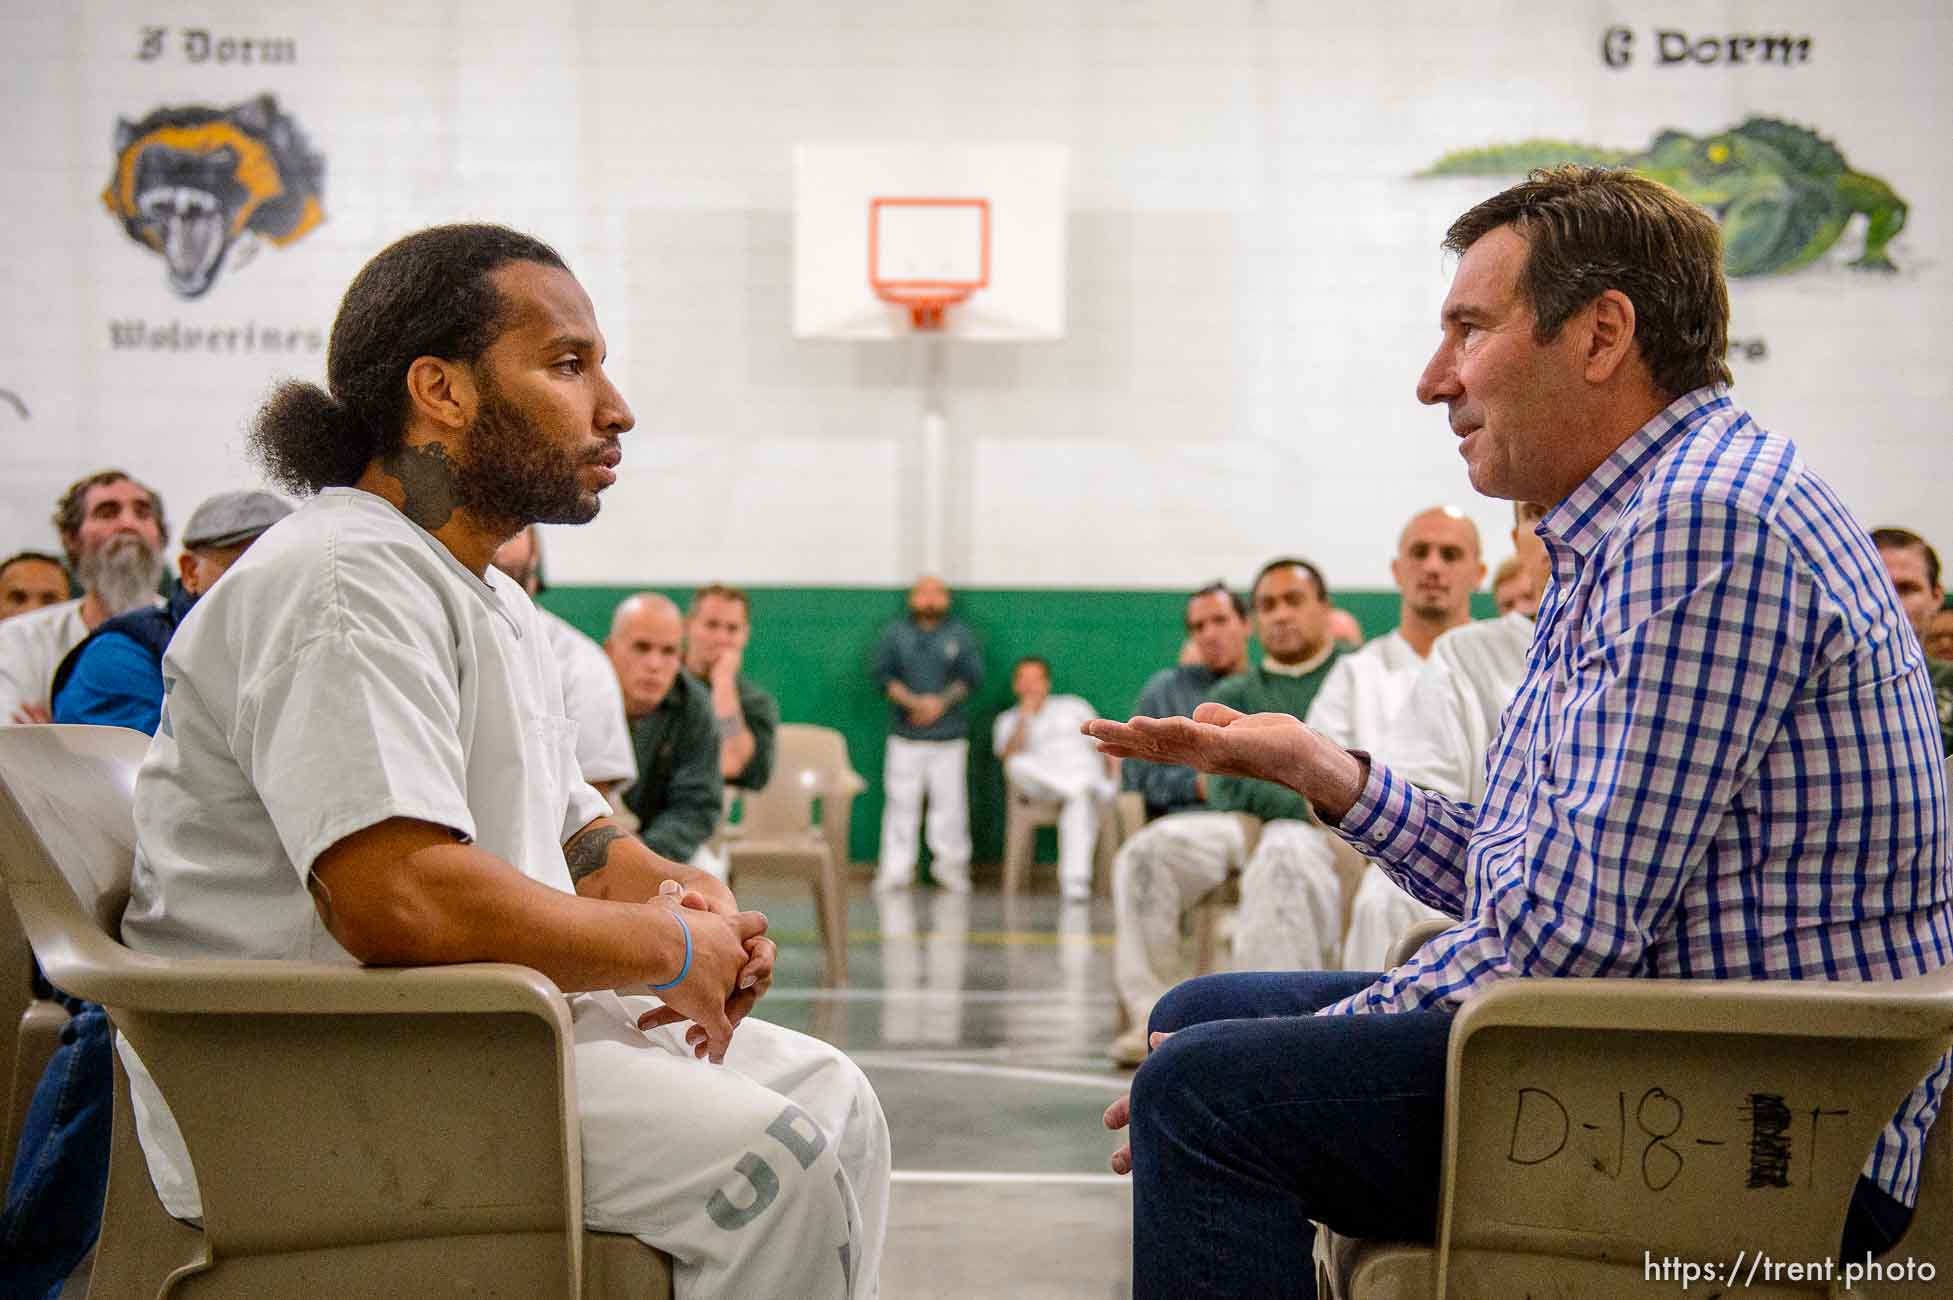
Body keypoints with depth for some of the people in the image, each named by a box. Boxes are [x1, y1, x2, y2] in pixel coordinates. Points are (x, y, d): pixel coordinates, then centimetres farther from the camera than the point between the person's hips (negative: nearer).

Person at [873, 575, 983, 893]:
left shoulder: (960, 635, 9)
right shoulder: (895, 634, 9)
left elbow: (972, 677, 5)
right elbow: (883, 676, 3)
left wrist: (941, 702, -9)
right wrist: (913, 702, -10)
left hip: (950, 735, 0)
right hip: (905, 735, 0)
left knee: (950, 801, -3)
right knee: (901, 801, -3)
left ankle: (951, 865, 7)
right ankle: (896, 869, 2)